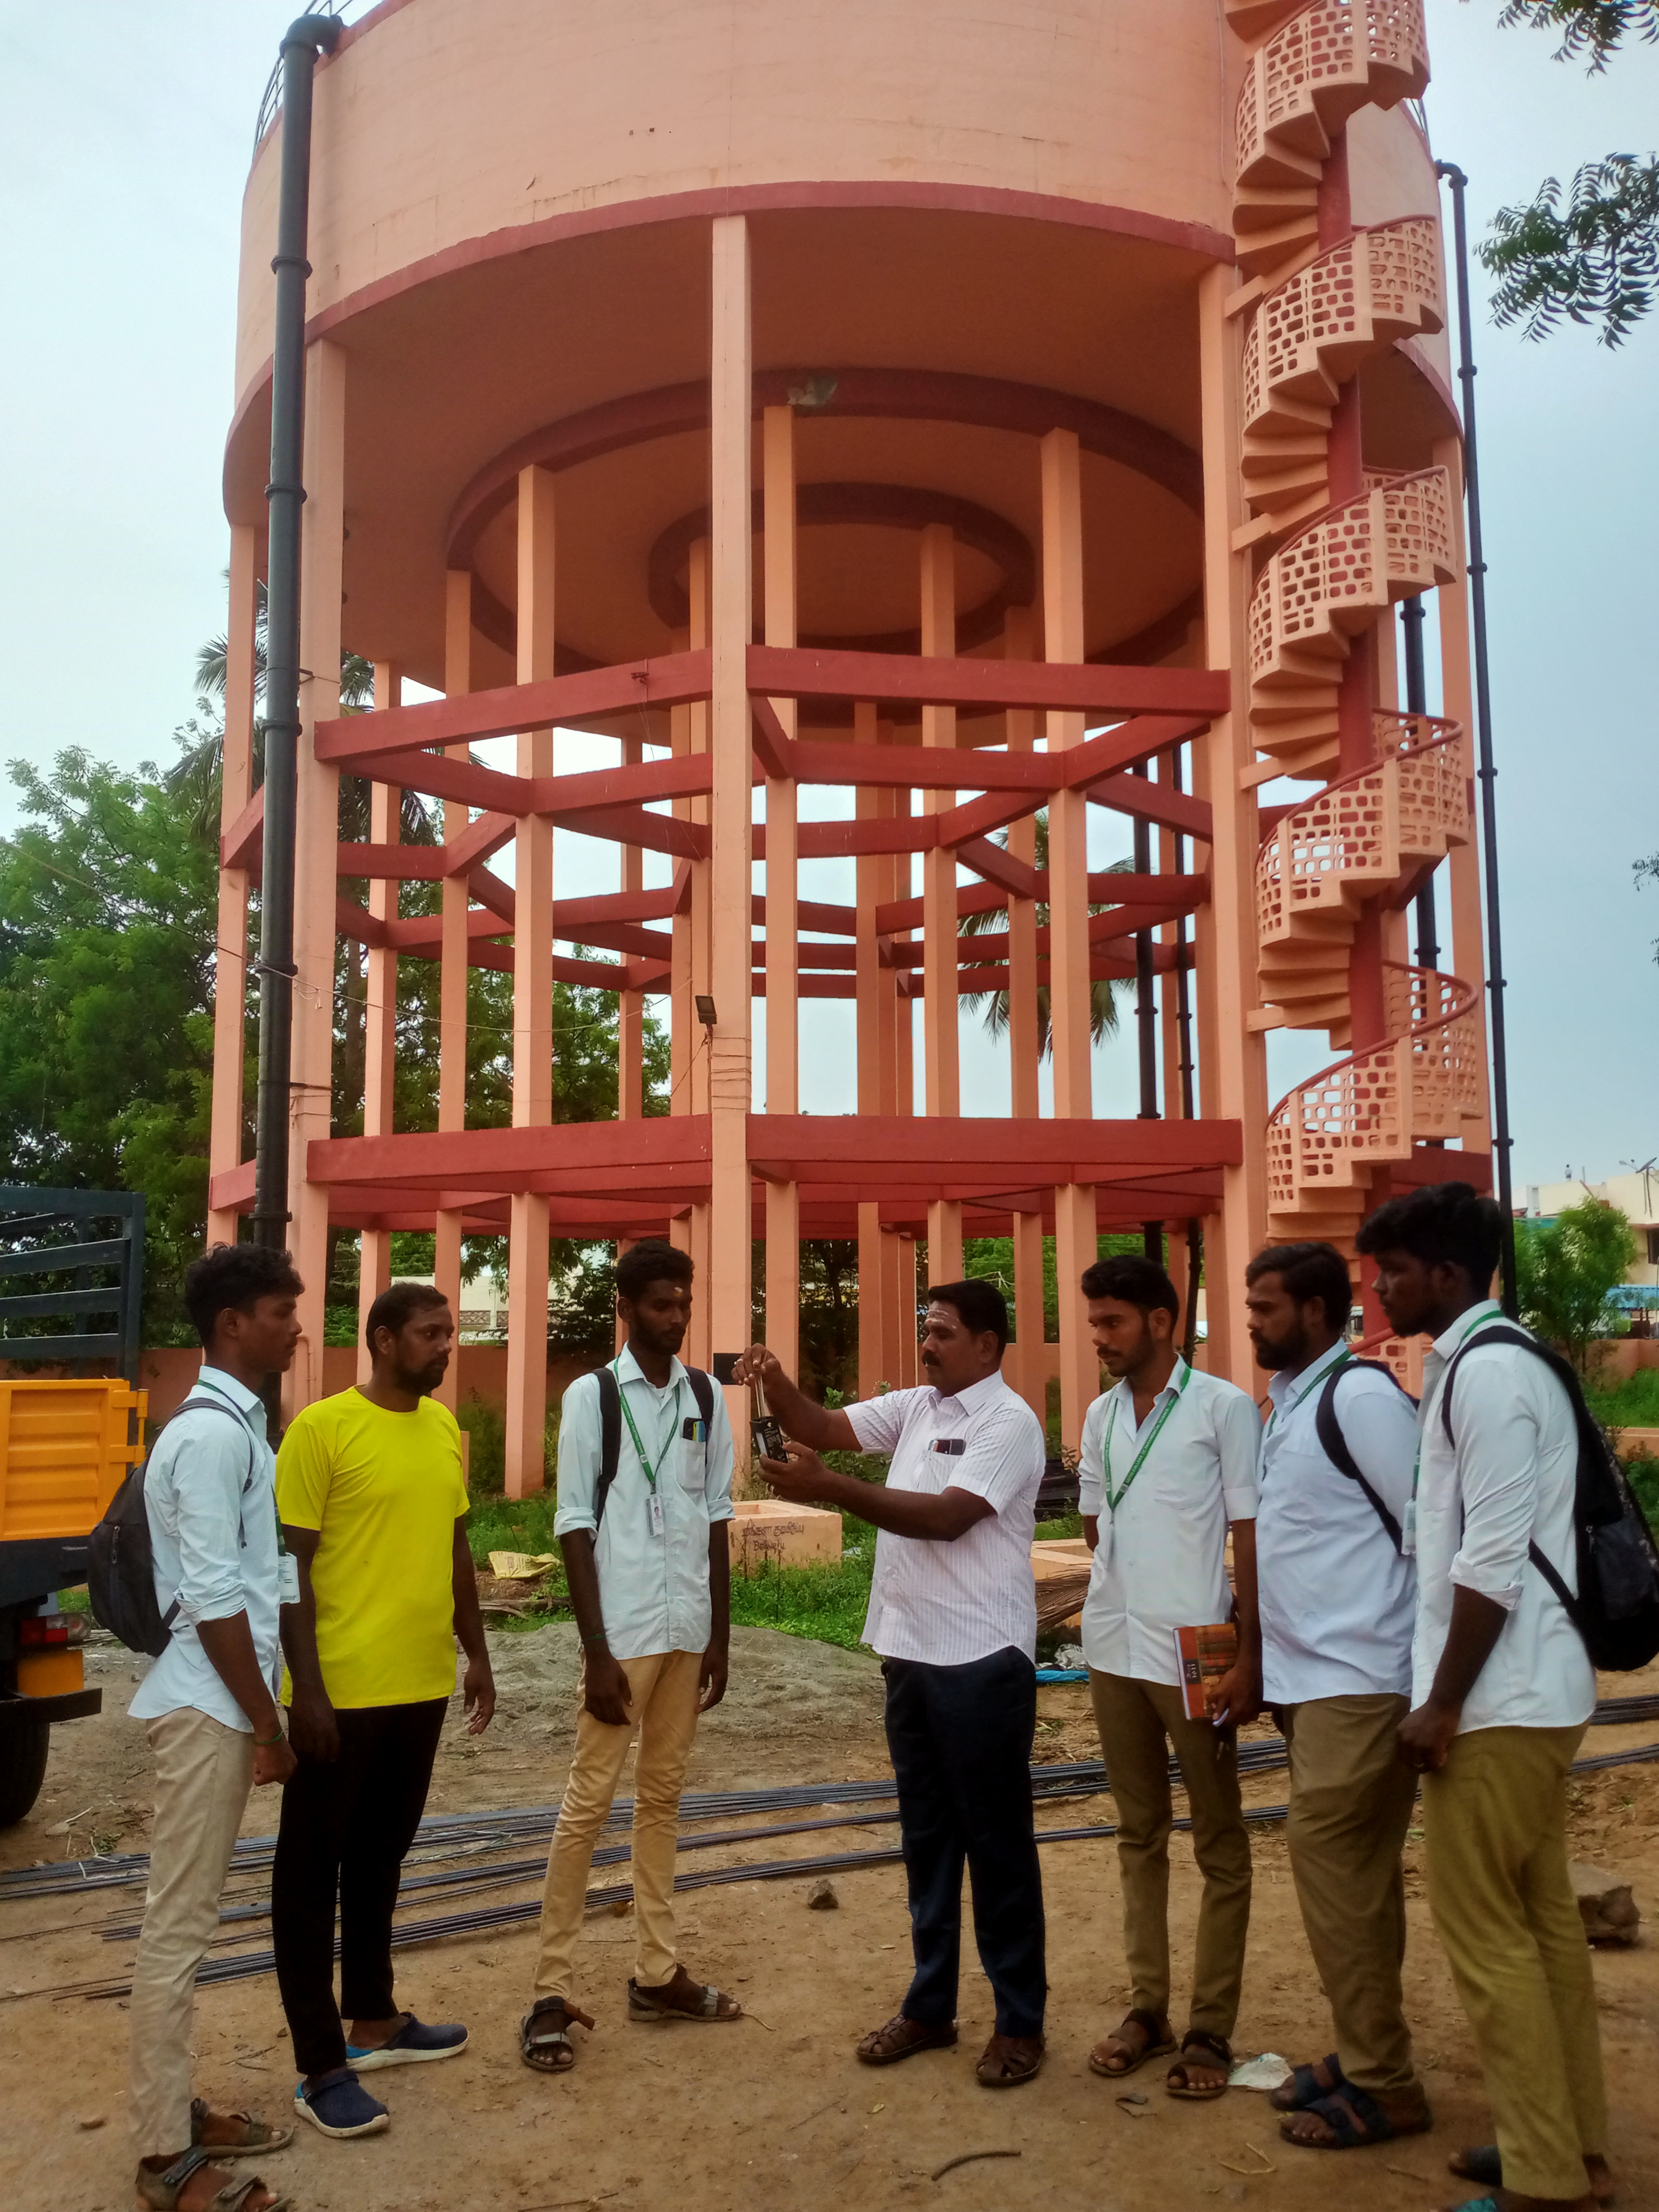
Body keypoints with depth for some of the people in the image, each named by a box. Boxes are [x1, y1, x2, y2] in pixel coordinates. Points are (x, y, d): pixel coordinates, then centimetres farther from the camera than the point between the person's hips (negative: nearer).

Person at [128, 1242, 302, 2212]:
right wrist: (268, 1723, -15)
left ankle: (178, 2112, 27)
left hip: (221, 1703, 10)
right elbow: (212, 1599, -21)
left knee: (192, 1919, 16)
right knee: (180, 1925, -1)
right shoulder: (211, 1434, -19)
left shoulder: (237, 1425, 11)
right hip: (209, 1707, -10)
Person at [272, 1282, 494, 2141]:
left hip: (421, 1685, 7)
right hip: (341, 1688, -7)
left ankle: (372, 2021, 34)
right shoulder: (322, 1428, -13)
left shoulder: (445, 1429, 8)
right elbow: (288, 1566, -12)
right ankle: (321, 2068, 14)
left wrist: (476, 1657, 15)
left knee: (382, 1855, 19)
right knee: (313, 1870, 6)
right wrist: (307, 1688, -15)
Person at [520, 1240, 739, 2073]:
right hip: (624, 1630, -5)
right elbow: (575, 1527, -8)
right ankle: (552, 1991, 8)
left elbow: (717, 1519, 10)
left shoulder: (706, 1398, 6)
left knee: (663, 1795, 14)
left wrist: (720, 1634, 7)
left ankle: (657, 1973, 24)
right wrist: (597, 1653, -11)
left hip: (688, 1629, 5)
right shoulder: (591, 1396, -7)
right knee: (589, 1802, -1)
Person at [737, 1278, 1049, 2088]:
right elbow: (825, 1427, 6)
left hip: (981, 1663, -7)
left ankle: (1020, 2021, 16)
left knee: (997, 1843, 4)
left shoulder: (1008, 1421, -14)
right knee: (926, 1838, 16)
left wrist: (828, 1489, -30)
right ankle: (929, 2005, 28)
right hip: (911, 1655, 8)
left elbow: (946, 1516, -24)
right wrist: (776, 1383, -15)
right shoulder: (915, 1407, 10)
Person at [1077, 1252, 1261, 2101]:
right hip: (1113, 1649, 6)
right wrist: (1134, 1571, 6)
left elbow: (1252, 1537, -9)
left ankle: (1210, 2029, 14)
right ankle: (1147, 2007, 25)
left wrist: (1251, 1654, -13)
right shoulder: (1101, 1415, 9)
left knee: (1219, 1845, 6)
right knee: (1139, 1836, 14)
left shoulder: (1224, 1408, -8)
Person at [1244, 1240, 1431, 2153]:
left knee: (1330, 1865, -4)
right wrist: (1259, 1653, 14)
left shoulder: (1361, 1395, -15)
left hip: (1357, 1682, -9)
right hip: (1307, 1681, 9)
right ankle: (1361, 2055, 26)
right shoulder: (1289, 1401, 12)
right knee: (1357, 1874, 15)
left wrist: (1431, 1677, -13)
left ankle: (1382, 2085, 9)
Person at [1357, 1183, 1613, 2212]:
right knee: (1543, 1918, 16)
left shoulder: (1486, 1371, -19)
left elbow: (1494, 1560, -22)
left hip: (1500, 1699, -10)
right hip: (1534, 1690, 10)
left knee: (1484, 1931, 1)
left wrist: (1442, 1703, -17)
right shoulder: (1491, 1361, 12)